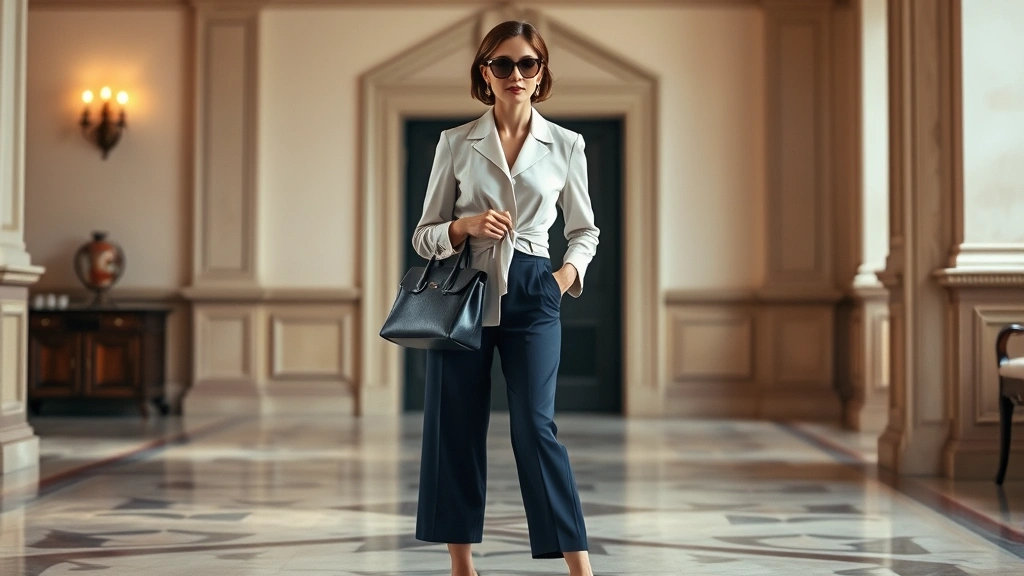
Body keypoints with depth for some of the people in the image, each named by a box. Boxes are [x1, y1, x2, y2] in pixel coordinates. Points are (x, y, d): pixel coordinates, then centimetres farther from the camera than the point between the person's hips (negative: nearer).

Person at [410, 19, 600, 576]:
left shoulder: (566, 145, 5)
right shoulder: (456, 143, 4)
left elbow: (584, 230, 16)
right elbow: (424, 235, 6)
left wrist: (568, 271, -3)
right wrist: (465, 226, -13)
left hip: (530, 295, -1)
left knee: (535, 427, -9)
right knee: (455, 428, 2)